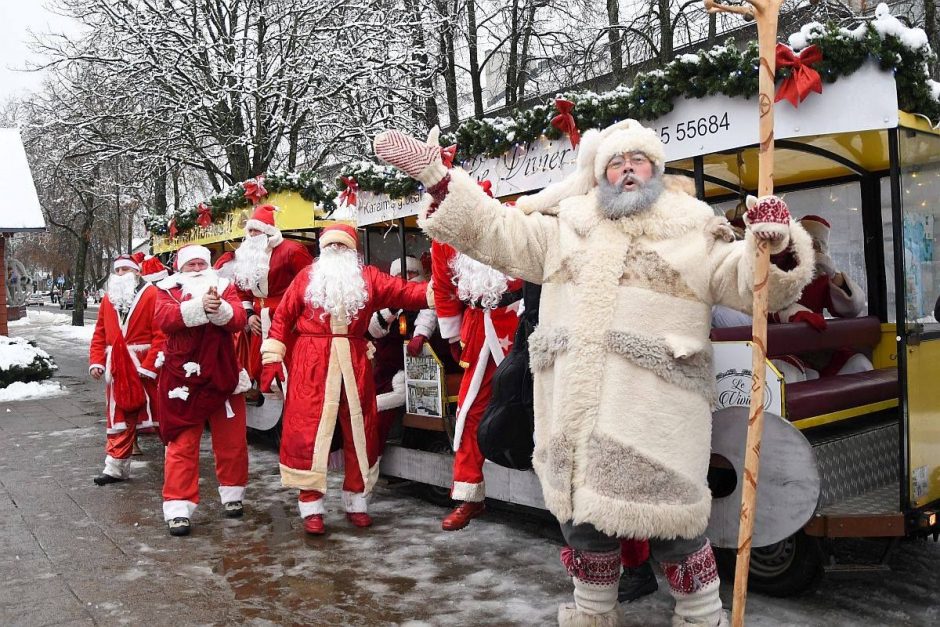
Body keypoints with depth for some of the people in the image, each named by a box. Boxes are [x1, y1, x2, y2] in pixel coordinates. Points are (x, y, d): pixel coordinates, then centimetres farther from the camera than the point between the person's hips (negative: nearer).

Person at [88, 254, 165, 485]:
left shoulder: (151, 295, -7)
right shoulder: (108, 299, 13)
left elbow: (161, 334, -13)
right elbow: (100, 335, 16)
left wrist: (149, 365, -18)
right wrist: (96, 362, 4)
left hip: (147, 368, -5)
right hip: (117, 369, 5)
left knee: (159, 414, 4)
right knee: (119, 418, 10)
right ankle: (116, 468, 18)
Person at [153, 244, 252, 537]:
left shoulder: (224, 287, 9)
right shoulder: (168, 290, 6)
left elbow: (239, 319, -9)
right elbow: (164, 318, -16)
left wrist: (218, 308, -29)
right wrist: (200, 305, -28)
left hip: (222, 376, 2)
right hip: (183, 378, -2)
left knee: (232, 441, 10)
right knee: (182, 444, -2)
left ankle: (233, 494, 29)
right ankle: (178, 508, 5)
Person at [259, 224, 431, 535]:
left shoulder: (368, 278, 8)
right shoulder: (306, 277, 6)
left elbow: (404, 293, -3)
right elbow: (283, 317, 5)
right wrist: (272, 357, -1)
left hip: (354, 363, 2)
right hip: (312, 364, -1)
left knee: (359, 431, 7)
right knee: (308, 430, -3)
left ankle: (356, 501, 22)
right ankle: (311, 507, 7)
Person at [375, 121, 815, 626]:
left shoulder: (694, 233, 10)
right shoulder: (567, 227, 16)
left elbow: (754, 283, 3)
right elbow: (493, 229, 16)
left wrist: (776, 243, -18)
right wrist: (436, 177, 10)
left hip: (656, 404, -3)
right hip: (575, 404, 4)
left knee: (669, 520, -1)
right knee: (581, 509, 14)